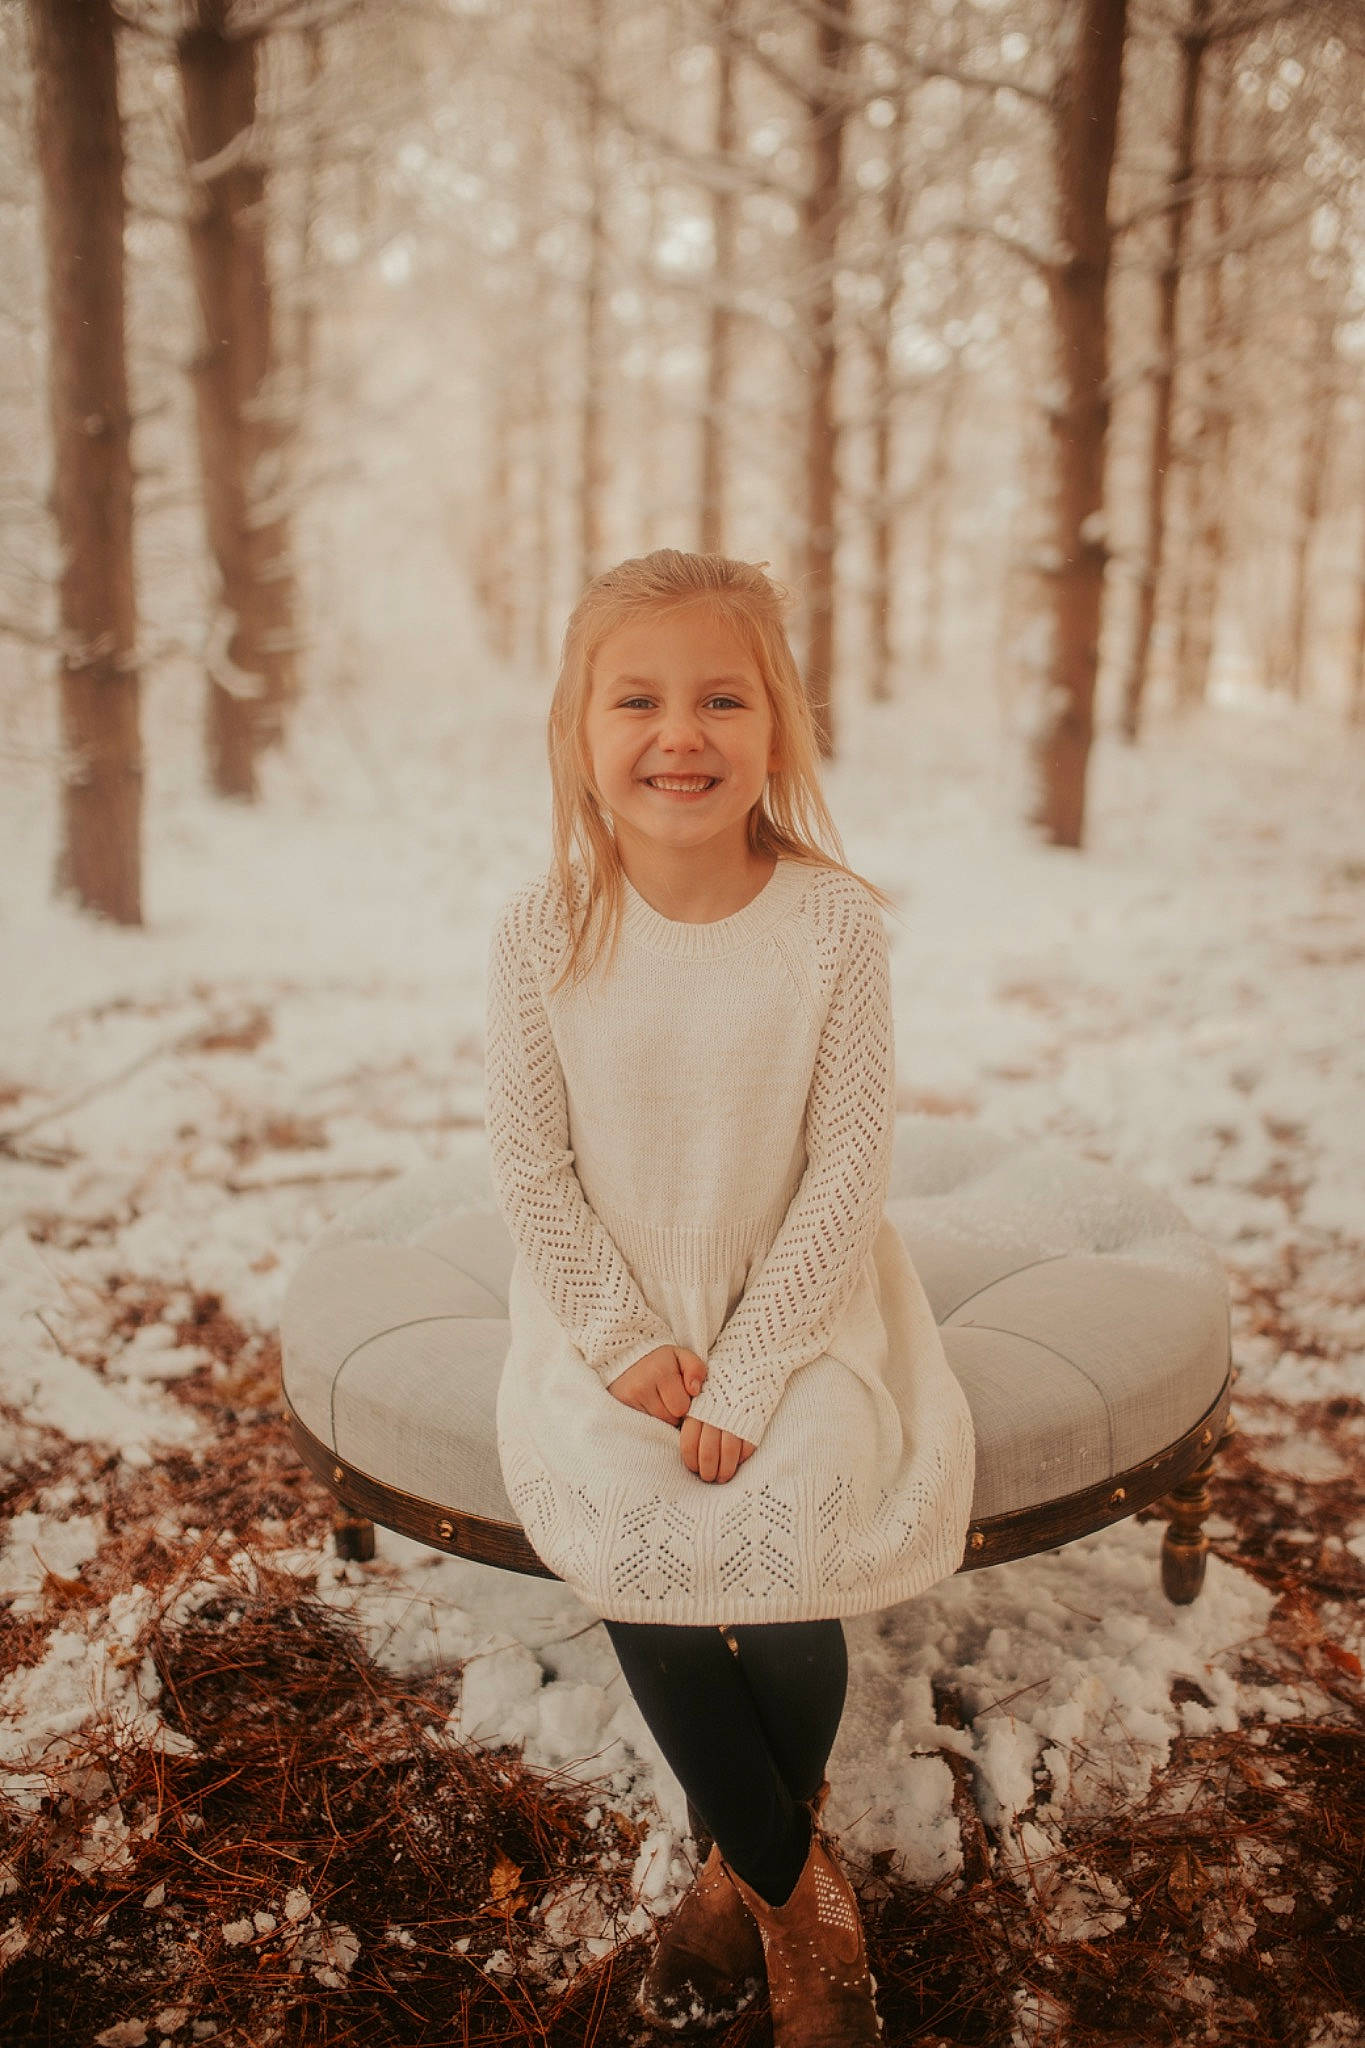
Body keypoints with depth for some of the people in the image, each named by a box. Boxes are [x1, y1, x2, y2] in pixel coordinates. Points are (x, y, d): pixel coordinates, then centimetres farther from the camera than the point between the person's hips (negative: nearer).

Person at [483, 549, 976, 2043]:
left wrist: (745, 1375, -16)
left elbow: (849, 1167, -12)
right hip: (613, 1314, 1)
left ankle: (737, 1869, 16)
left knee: (781, 1553, -20)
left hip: (798, 1309, -1)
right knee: (629, 1543, -19)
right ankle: (800, 1894, 10)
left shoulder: (832, 921, -13)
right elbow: (530, 1165, -5)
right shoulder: (542, 931, -10)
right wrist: (623, 1344, -12)